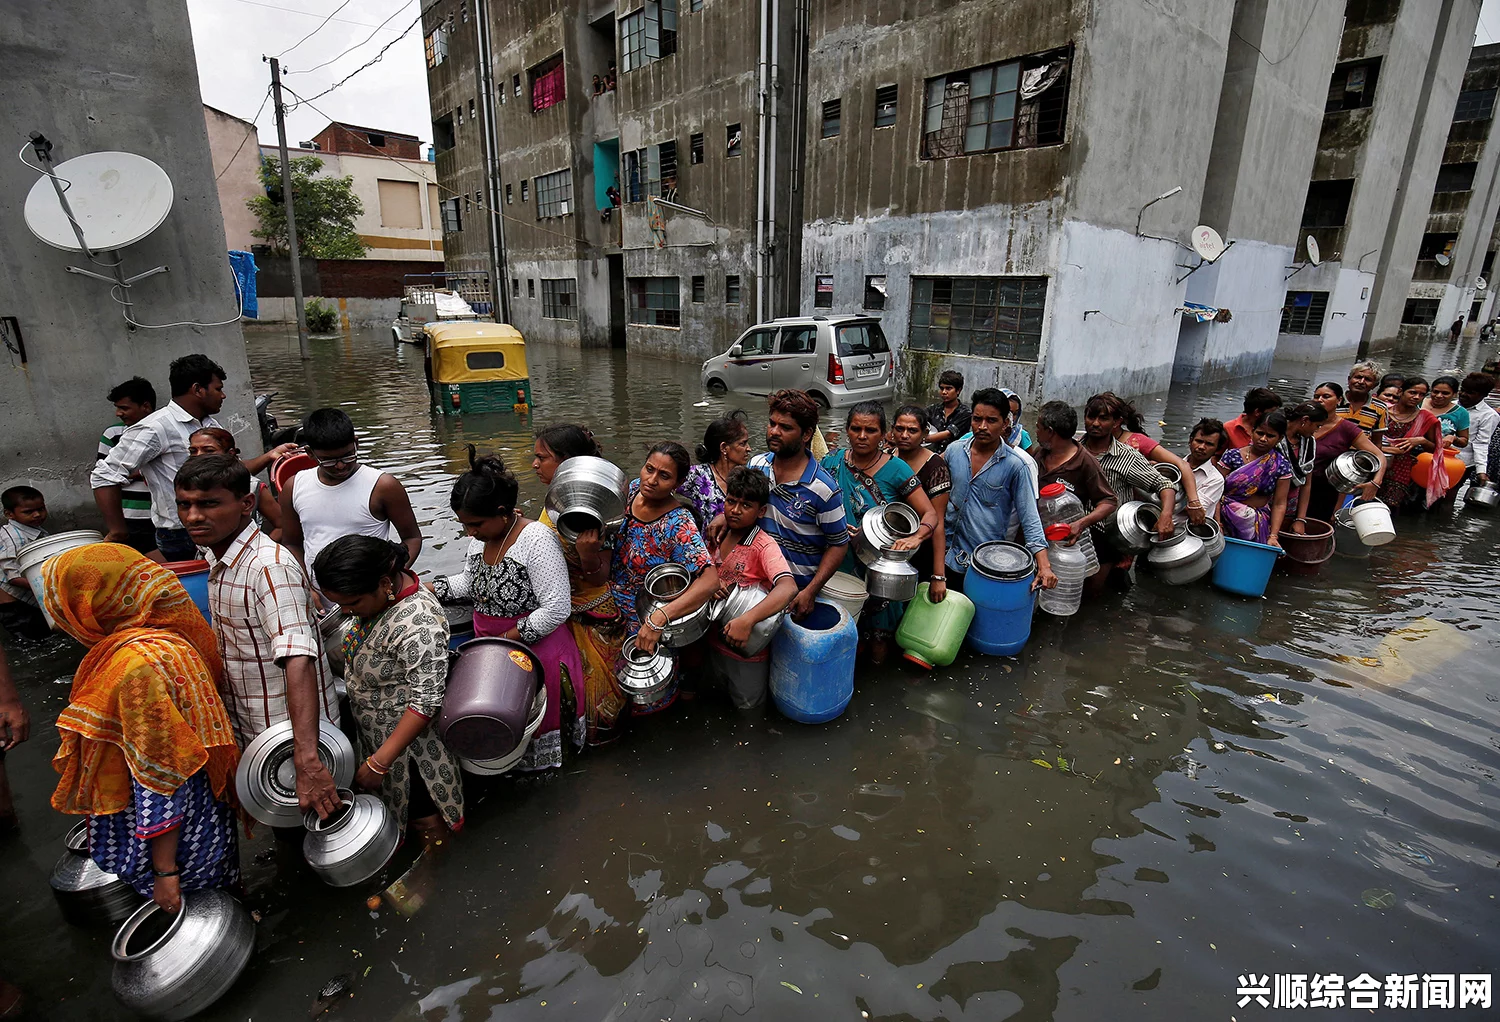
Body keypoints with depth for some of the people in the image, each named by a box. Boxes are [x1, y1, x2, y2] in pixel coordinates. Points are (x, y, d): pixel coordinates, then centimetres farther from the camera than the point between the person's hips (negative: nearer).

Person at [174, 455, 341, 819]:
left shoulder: (270, 566, -28)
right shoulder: (217, 557, 2)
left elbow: (298, 659, -40)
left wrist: (306, 760, -48)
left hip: (291, 736, -8)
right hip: (249, 733, 8)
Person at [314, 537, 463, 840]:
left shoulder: (418, 626, -36)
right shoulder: (384, 590, -8)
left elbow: (426, 702, -31)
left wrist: (379, 762, -27)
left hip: (408, 735, -8)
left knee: (422, 813, 14)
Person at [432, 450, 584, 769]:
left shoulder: (536, 539, -24)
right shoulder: (481, 536, 1)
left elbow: (556, 609, -26)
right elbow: (468, 582, 18)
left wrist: (507, 639, -22)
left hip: (534, 641, -7)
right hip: (488, 639, 7)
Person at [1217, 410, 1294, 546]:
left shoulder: (1282, 465, 3)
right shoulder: (1231, 456, -2)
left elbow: (1279, 504, 2)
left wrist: (1273, 536, -7)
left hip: (1259, 524, 1)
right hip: (1227, 519, -1)